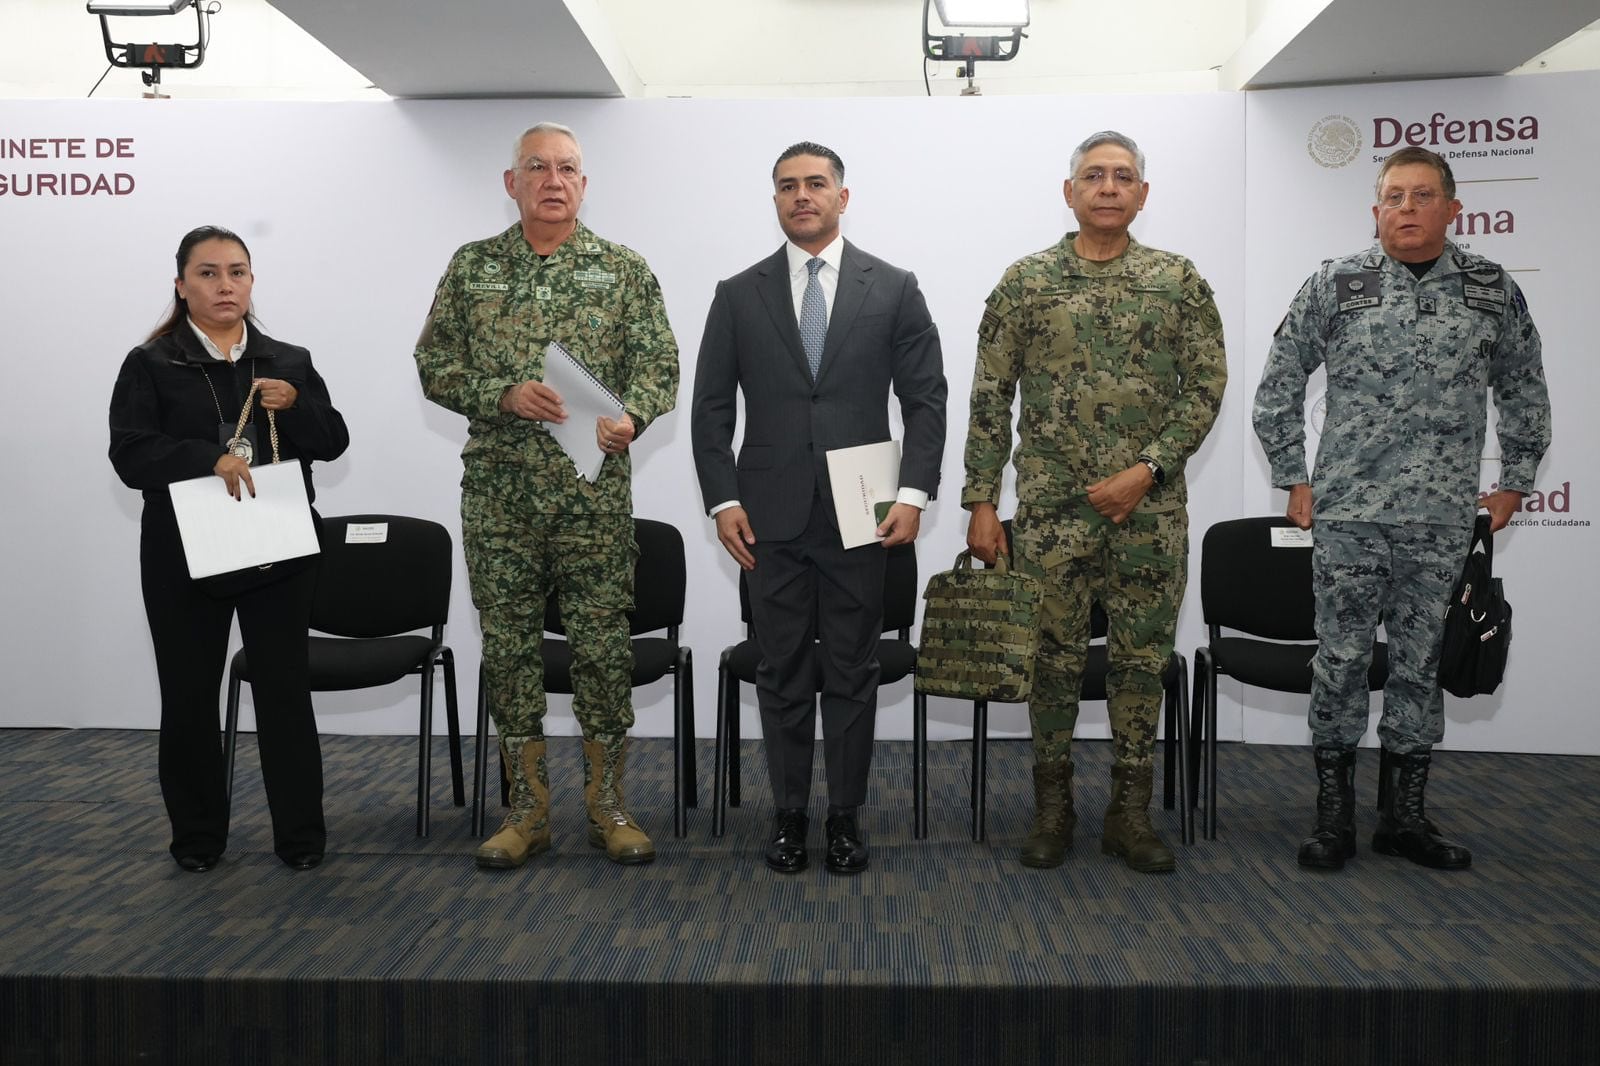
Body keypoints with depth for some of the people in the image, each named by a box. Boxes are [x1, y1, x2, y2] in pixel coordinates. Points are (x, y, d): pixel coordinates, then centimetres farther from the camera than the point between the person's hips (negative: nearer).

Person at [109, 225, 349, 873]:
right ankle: (197, 836, 24)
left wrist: (296, 405, -12)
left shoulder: (290, 362, 11)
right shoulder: (149, 366, 2)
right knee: (189, 698, 8)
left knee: (286, 691, 4)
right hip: (183, 559, -1)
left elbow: (333, 443, 7)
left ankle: (300, 833, 15)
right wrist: (210, 458, -24)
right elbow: (130, 454, -9)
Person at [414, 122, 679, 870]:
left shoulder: (625, 270, 7)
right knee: (509, 644, 6)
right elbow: (435, 365, 6)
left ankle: (608, 807, 16)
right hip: (498, 494, 1)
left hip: (595, 492, -1)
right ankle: (527, 812, 18)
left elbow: (658, 364, 1)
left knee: (603, 644, 1)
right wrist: (505, 395, -12)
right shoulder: (472, 267, 9)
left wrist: (629, 418, -19)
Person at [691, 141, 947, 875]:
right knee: (782, 673, 8)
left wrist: (914, 493, -8)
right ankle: (789, 814, 21)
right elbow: (711, 407, 6)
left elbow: (925, 399, 2)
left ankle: (846, 815, 20)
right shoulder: (739, 294, 6)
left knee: (852, 671, 7)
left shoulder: (893, 288, 4)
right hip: (773, 516, 1)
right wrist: (722, 499, -3)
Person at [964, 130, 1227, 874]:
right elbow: (990, 398, 2)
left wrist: (1148, 470, -11)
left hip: (1150, 503, 1)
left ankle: (1130, 812, 20)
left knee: (1142, 658, 7)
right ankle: (1052, 806, 20)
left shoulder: (1179, 281, 5)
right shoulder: (1025, 281, 2)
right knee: (1053, 655, 5)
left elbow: (1206, 386, 1)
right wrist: (981, 500, -3)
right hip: (1051, 503, -1)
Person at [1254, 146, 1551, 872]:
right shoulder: (1334, 286, -1)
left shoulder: (1493, 291, 4)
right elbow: (1277, 388, 5)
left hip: (1443, 520, 2)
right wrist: (1295, 478, 3)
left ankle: (1403, 816, 22)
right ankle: (1333, 815, 15)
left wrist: (1515, 480, 14)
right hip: (1349, 514, -2)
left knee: (1422, 663, 9)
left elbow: (1524, 391, 16)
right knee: (1341, 661, 3)